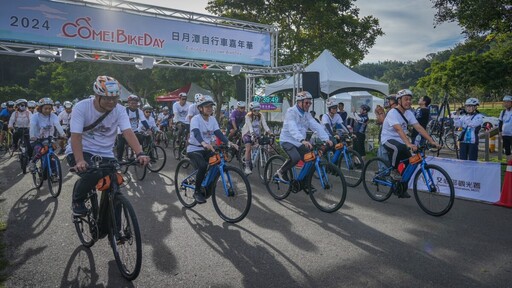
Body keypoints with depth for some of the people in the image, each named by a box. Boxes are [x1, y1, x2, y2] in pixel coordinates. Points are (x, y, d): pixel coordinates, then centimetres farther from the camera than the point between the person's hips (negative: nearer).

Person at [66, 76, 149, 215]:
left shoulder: (119, 110, -9)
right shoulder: (81, 107, -16)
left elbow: (128, 132, -22)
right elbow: (76, 136, -22)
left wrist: (140, 154, -40)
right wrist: (80, 161, -39)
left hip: (105, 154, 3)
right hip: (80, 151, -3)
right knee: (93, 174, -33)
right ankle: (77, 201, 1)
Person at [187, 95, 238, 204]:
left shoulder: (212, 119, 2)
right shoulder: (196, 119, -17)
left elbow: (218, 133, -7)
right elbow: (196, 133, -35)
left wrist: (229, 142, -26)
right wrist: (204, 143, -56)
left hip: (206, 149, 7)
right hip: (194, 149, -6)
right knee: (203, 166, -32)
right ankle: (197, 192, -11)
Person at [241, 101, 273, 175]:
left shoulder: (261, 116, -11)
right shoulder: (248, 116, -19)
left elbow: (265, 125, -21)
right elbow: (250, 126, -31)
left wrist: (270, 133, -37)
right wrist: (253, 134, -48)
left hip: (257, 134, 4)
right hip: (248, 133, -4)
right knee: (248, 148, -20)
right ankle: (247, 167, -16)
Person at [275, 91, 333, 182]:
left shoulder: (307, 115, 6)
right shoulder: (291, 112, -16)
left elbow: (317, 126, -6)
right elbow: (292, 128, -33)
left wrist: (326, 139, -22)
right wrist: (302, 140, -49)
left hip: (299, 143, 7)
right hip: (288, 141, -7)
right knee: (295, 158, -30)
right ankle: (281, 172, -3)